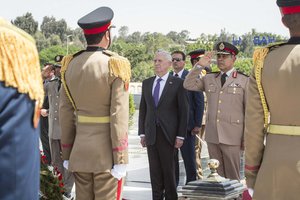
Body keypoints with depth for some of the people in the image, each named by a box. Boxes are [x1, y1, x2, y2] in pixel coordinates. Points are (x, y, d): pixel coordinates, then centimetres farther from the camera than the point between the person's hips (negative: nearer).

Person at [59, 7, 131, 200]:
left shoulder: (70, 64, 4)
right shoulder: (115, 65, -11)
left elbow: (65, 112, 6)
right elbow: (119, 116, -14)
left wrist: (67, 153, 12)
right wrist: (120, 160, -11)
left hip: (80, 150, 5)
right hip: (106, 150, -5)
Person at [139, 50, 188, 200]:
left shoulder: (177, 83, -3)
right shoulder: (146, 83, 11)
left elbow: (183, 111, -4)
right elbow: (143, 110, 13)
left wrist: (180, 136, -9)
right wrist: (142, 133, 7)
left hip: (168, 135, -4)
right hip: (151, 135, 4)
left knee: (169, 171, 1)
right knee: (155, 172, 7)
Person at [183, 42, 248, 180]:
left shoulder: (244, 81, 1)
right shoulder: (209, 79, 13)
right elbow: (188, 85, 4)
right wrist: (200, 65, -4)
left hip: (231, 137, -4)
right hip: (212, 136, 4)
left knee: (232, 177, 2)